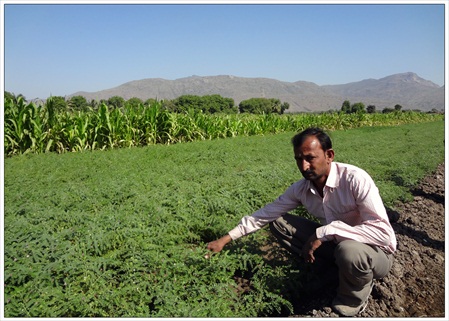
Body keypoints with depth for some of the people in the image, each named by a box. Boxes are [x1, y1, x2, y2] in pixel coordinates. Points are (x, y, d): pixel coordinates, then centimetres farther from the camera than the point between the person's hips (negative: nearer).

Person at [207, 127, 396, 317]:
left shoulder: (355, 179, -28)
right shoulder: (301, 189, -10)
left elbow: (383, 232, -33)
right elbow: (266, 213, -4)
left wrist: (325, 232, -35)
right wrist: (225, 239, -6)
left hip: (376, 252, -5)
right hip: (336, 244, 5)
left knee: (349, 251, -41)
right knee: (278, 223, -5)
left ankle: (351, 302, -6)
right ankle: (338, 268, -1)